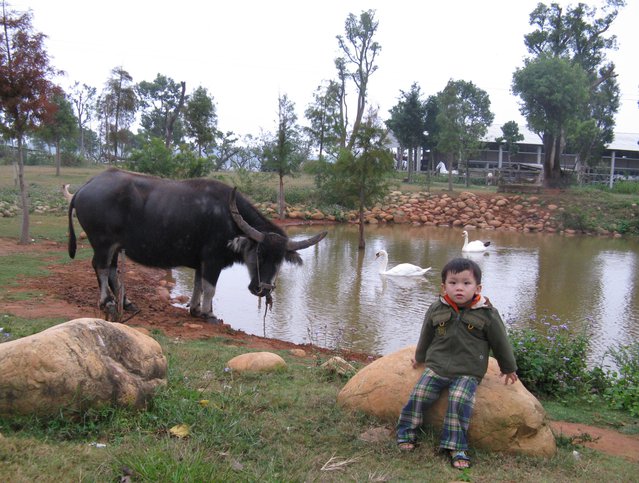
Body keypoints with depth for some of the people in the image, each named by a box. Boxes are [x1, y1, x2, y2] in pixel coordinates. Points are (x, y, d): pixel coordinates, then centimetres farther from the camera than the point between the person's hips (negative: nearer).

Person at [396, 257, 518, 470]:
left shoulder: (487, 314, -6)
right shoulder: (436, 309, 1)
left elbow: (500, 342, 7)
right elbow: (426, 336, 19)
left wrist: (509, 368, 18)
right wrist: (419, 357, 32)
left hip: (468, 373, -2)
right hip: (436, 366, 3)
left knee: (459, 401, -24)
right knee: (419, 395, -11)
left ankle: (456, 446, -13)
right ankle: (406, 433, 8)